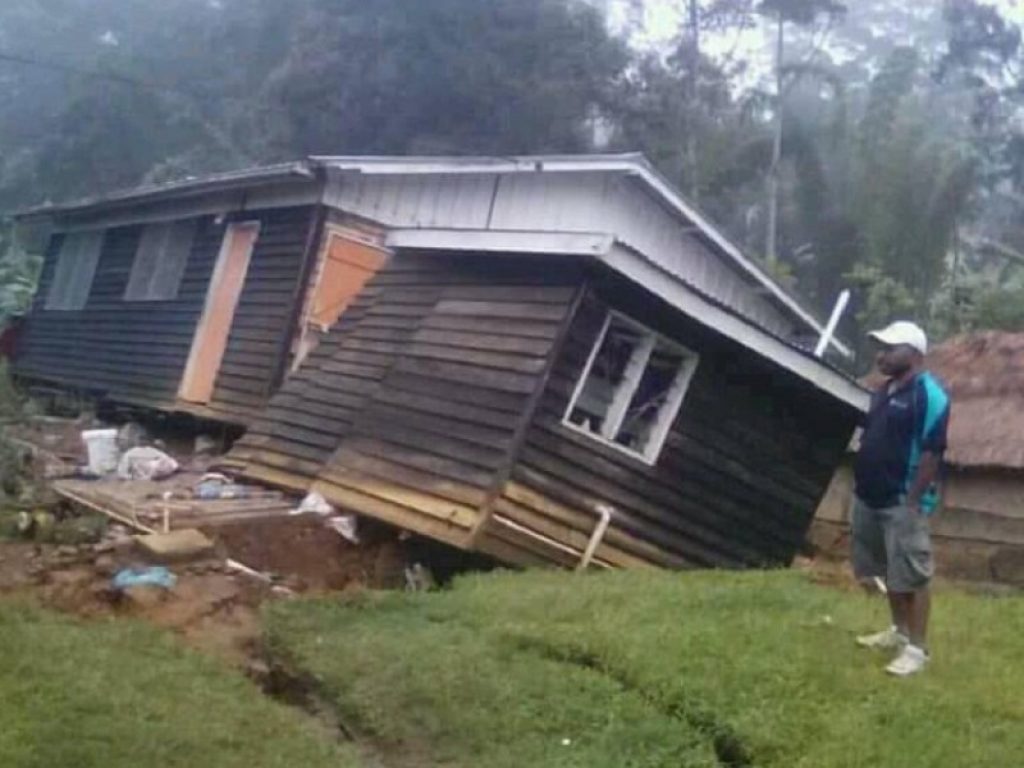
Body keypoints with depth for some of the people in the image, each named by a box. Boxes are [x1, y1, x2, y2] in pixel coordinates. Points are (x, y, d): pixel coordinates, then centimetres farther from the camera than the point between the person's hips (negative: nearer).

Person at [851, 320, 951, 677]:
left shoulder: (929, 395, -15)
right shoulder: (885, 390, 13)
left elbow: (932, 452, -18)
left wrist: (913, 501, -19)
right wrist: (860, 486, 16)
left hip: (903, 502, -9)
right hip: (872, 499, 9)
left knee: (912, 576, -2)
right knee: (890, 572, 18)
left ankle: (917, 648, 4)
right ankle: (900, 631, 32)